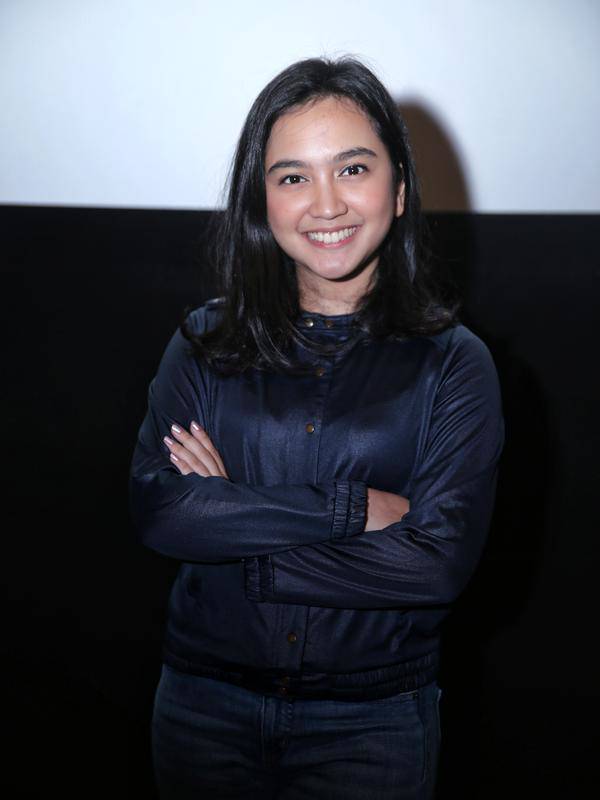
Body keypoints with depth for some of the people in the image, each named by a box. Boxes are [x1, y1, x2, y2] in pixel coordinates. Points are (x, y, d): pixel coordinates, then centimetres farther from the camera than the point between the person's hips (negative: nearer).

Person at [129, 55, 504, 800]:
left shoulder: (452, 362, -6)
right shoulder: (204, 342, 0)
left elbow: (441, 563, -15)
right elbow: (156, 508, -13)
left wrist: (232, 524, -15)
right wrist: (352, 508, -18)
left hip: (372, 720, -1)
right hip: (206, 703, 2)